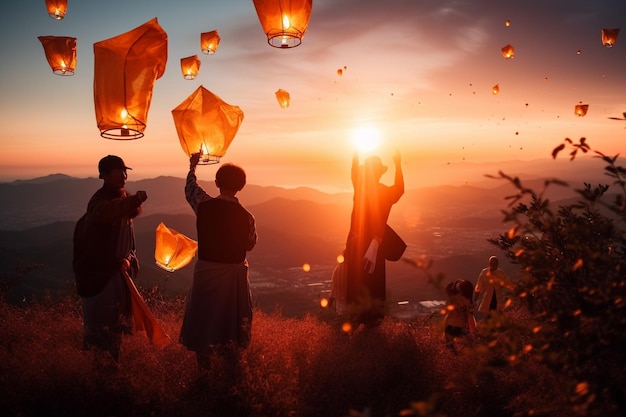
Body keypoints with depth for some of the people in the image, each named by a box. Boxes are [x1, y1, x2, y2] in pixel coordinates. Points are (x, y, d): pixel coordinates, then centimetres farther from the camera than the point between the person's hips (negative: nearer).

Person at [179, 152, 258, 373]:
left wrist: (192, 166, 27)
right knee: (232, 320, 16)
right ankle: (230, 369, 28)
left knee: (203, 320, 15)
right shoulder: (246, 217, -14)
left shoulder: (204, 205, -11)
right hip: (234, 274, 0)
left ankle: (204, 370, 25)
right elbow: (250, 245, 1)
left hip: (206, 271, 1)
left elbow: (190, 189, 11)